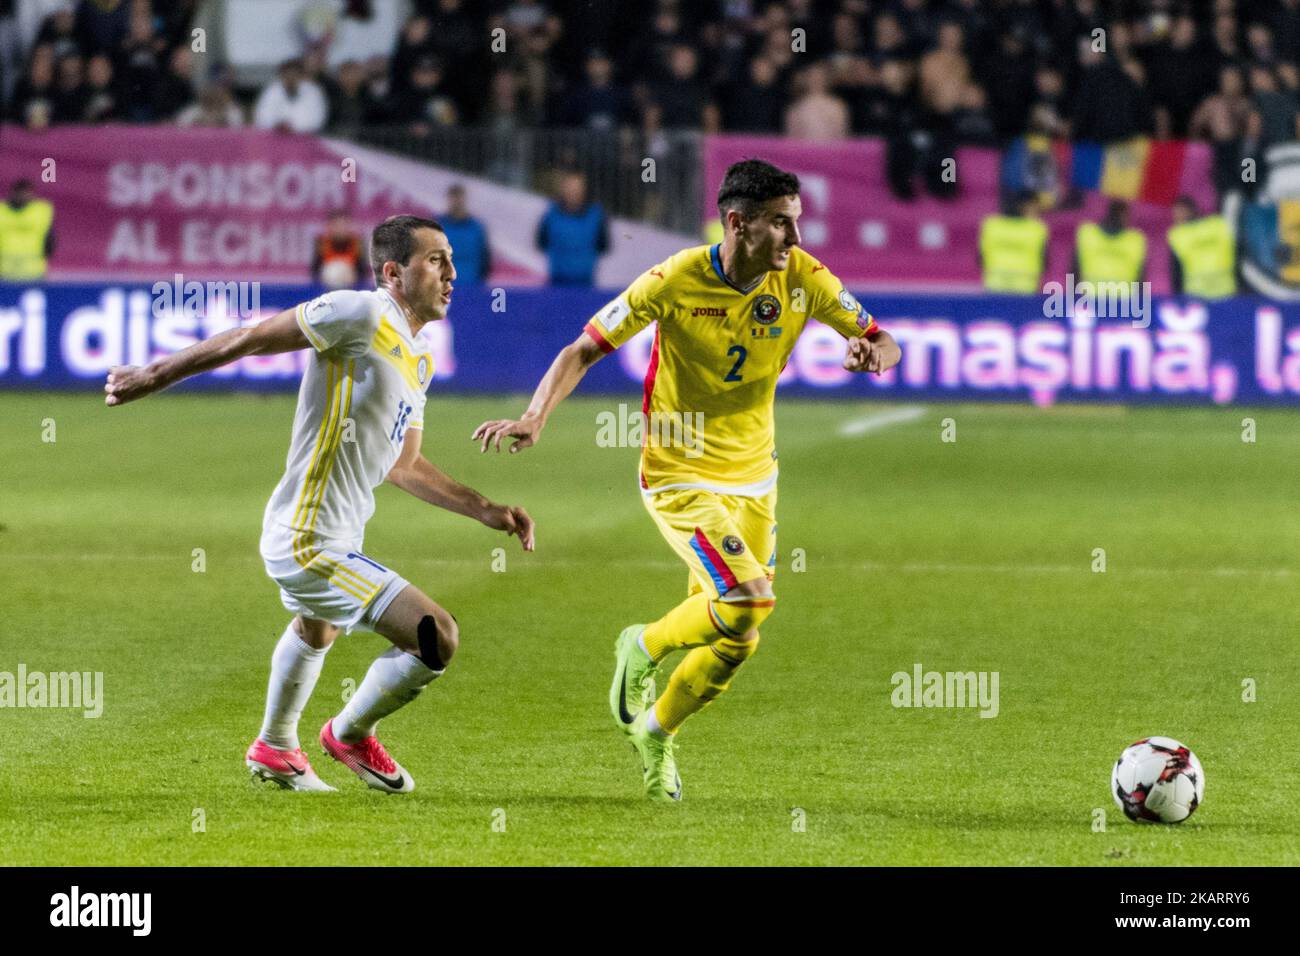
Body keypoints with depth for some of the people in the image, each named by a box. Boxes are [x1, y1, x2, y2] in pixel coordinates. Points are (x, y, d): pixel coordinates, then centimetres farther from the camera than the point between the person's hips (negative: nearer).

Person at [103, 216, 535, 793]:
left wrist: (486, 511, 13)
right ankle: (351, 734, 9)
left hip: (337, 537, 11)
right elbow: (249, 339, -13)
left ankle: (274, 749, 63)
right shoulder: (361, 315, -17)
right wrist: (154, 376, -8)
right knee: (437, 637, -17)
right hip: (310, 545, -11)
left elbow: (403, 466, 19)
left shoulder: (419, 360, 11)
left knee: (316, 631, 38)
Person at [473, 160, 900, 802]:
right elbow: (584, 350, -13)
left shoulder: (802, 278, -8)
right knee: (746, 599, -23)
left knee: (733, 642, 7)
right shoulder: (677, 281, -18)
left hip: (754, 479, 5)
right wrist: (534, 418, -28)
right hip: (681, 477, -5)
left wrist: (874, 353, -26)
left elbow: (879, 340, -1)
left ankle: (655, 732, 34)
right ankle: (643, 650, 7)